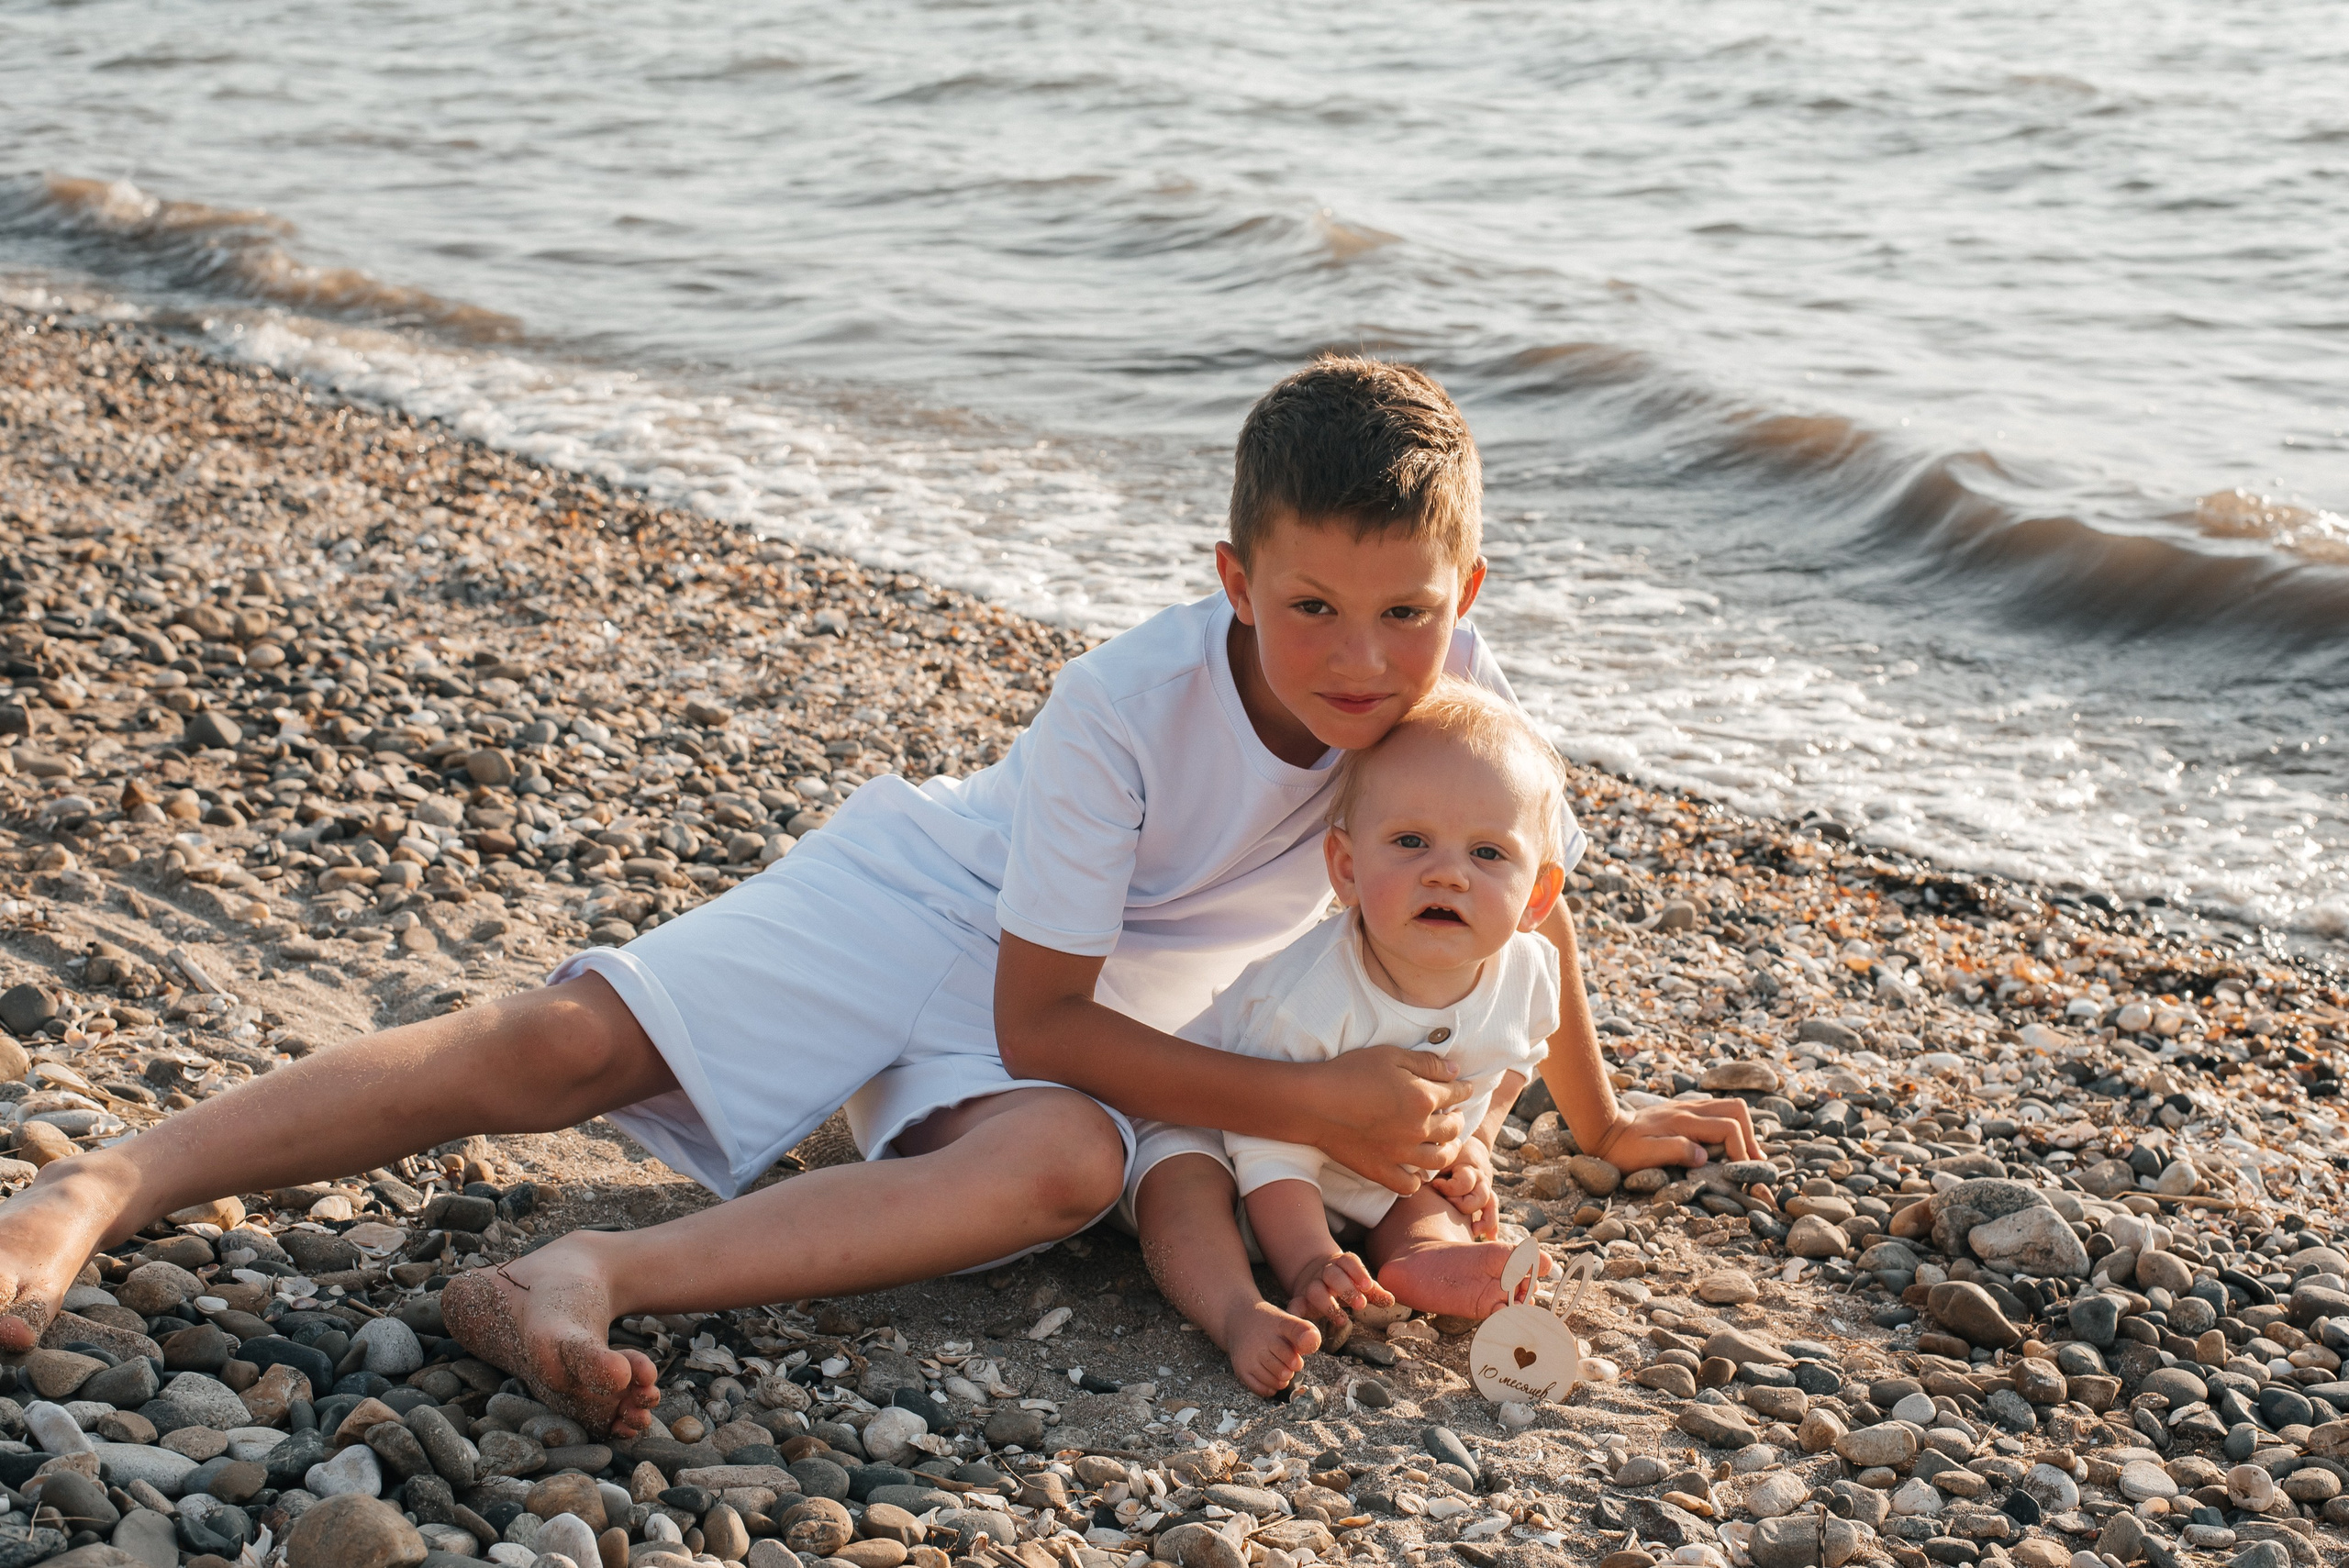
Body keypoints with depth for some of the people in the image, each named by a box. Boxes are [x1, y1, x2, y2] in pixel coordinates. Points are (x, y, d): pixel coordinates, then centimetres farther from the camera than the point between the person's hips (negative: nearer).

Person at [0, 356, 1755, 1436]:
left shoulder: (1454, 682, -19)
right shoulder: (1129, 702, -30)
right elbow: (1039, 1013, -25)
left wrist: (1598, 1116, 14)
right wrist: (1314, 1102, -31)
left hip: (1112, 1007, 3)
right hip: (941, 888, -2)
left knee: (1060, 1164, -36)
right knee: (563, 1046, -20)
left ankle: (593, 1276, -44)